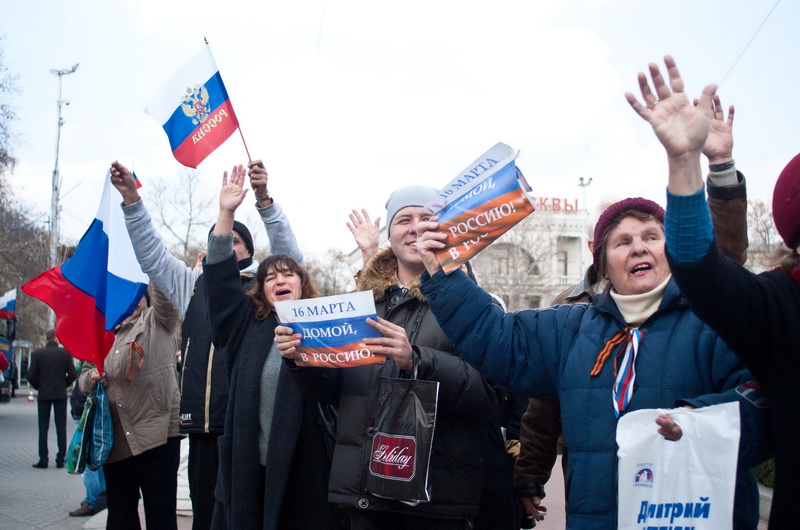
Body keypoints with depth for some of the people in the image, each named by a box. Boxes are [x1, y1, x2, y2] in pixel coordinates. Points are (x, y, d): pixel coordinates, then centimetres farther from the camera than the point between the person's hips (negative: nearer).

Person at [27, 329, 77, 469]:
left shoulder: (37, 354, -4)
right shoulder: (65, 353, -4)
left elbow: (31, 376, -7)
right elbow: (72, 374, -6)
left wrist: (39, 387, 10)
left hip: (43, 395, 0)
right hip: (60, 395, 0)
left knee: (43, 428, 6)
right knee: (61, 427, 5)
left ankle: (43, 460, 4)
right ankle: (60, 460, 5)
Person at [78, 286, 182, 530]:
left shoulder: (158, 322, 5)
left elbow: (164, 292, -12)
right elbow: (84, 375, 25)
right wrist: (91, 377, 2)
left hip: (156, 433, -5)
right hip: (114, 439, 5)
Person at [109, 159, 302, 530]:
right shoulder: (192, 285, 19)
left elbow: (289, 254, -8)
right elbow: (151, 255, 15)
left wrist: (263, 199, -23)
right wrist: (132, 198, 3)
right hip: (203, 422, 4)